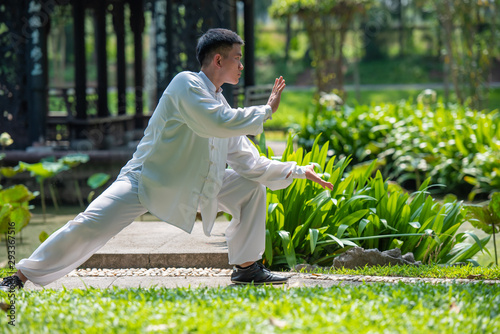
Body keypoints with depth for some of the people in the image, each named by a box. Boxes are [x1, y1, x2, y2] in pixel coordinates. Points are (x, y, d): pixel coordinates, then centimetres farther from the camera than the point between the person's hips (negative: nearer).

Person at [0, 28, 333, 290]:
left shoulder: (222, 107, 9)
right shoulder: (187, 85, -15)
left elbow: (249, 163, 12)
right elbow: (217, 124, -30)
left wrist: (299, 170, 7)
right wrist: (266, 110, -17)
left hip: (190, 187, 8)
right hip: (145, 181, -8)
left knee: (251, 186, 2)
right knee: (89, 226, -24)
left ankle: (247, 268, 11)